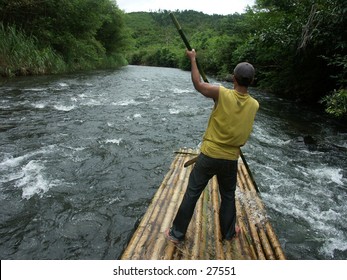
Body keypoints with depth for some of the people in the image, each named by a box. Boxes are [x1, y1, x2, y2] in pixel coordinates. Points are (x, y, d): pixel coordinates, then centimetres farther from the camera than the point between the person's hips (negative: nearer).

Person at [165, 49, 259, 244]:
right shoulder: (254, 105, -5)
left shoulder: (222, 94, -17)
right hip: (231, 159, 3)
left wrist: (193, 59, 10)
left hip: (209, 156, -2)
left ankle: (177, 233, 23)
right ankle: (228, 232, 41)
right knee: (228, 196, 22)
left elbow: (198, 84, -2)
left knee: (192, 193, 10)